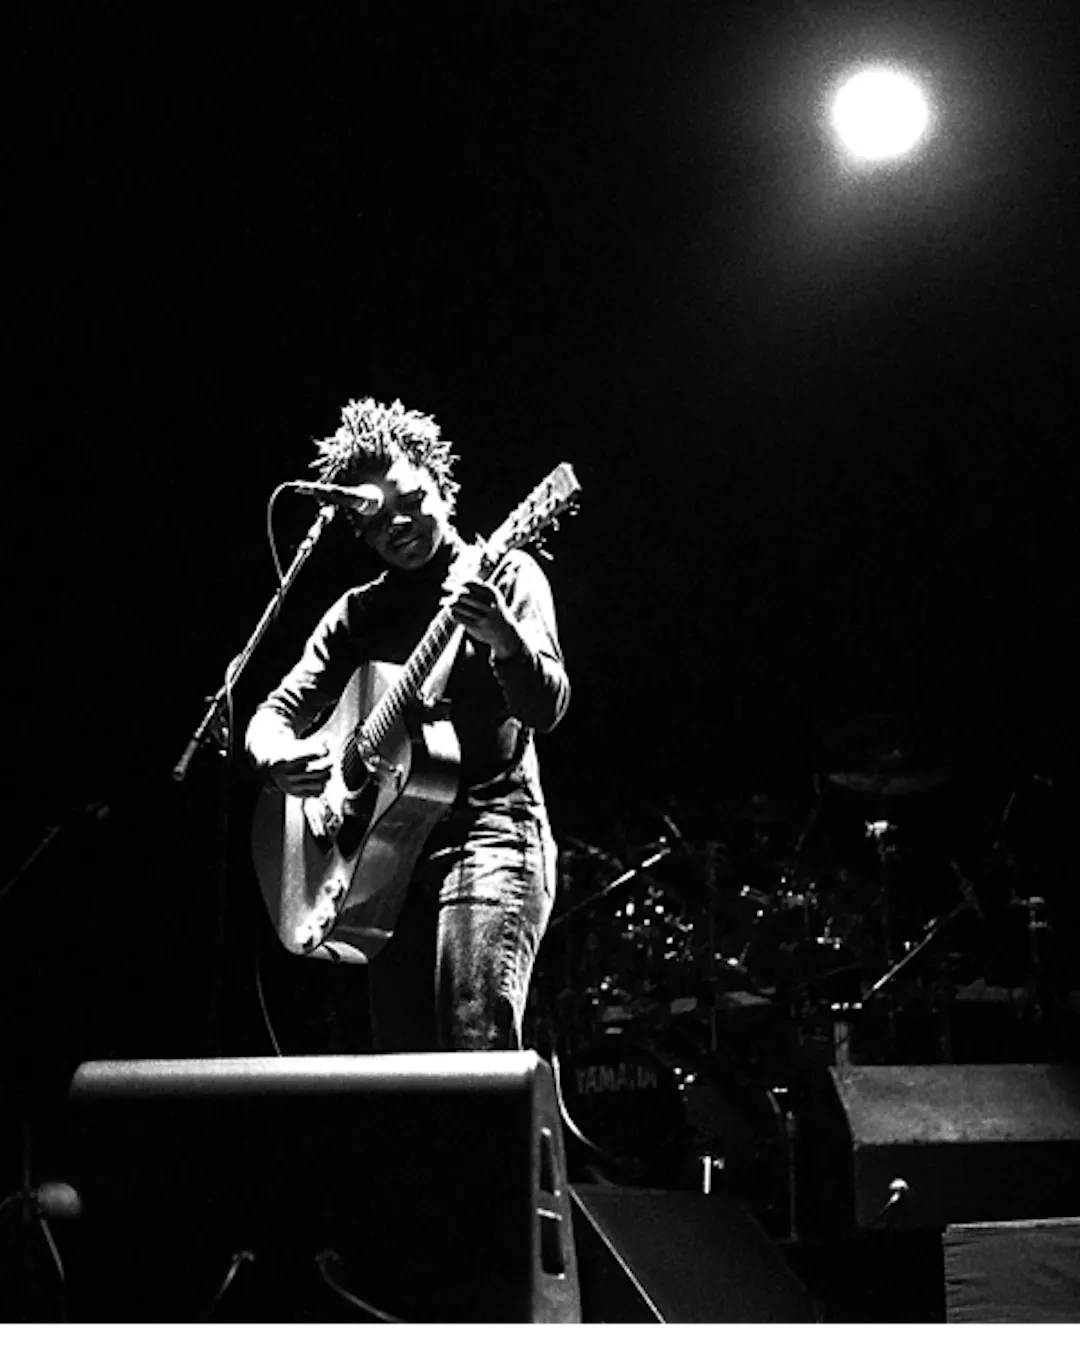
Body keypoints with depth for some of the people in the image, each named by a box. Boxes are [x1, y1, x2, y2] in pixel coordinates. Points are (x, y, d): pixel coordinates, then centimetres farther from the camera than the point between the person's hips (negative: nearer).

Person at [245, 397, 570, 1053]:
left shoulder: (505, 576, 4)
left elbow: (545, 709, -9)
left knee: (477, 1048, -20)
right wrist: (278, 756, -12)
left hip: (491, 830, -5)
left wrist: (506, 640, -32)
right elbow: (278, 710, 13)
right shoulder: (359, 613, 16)